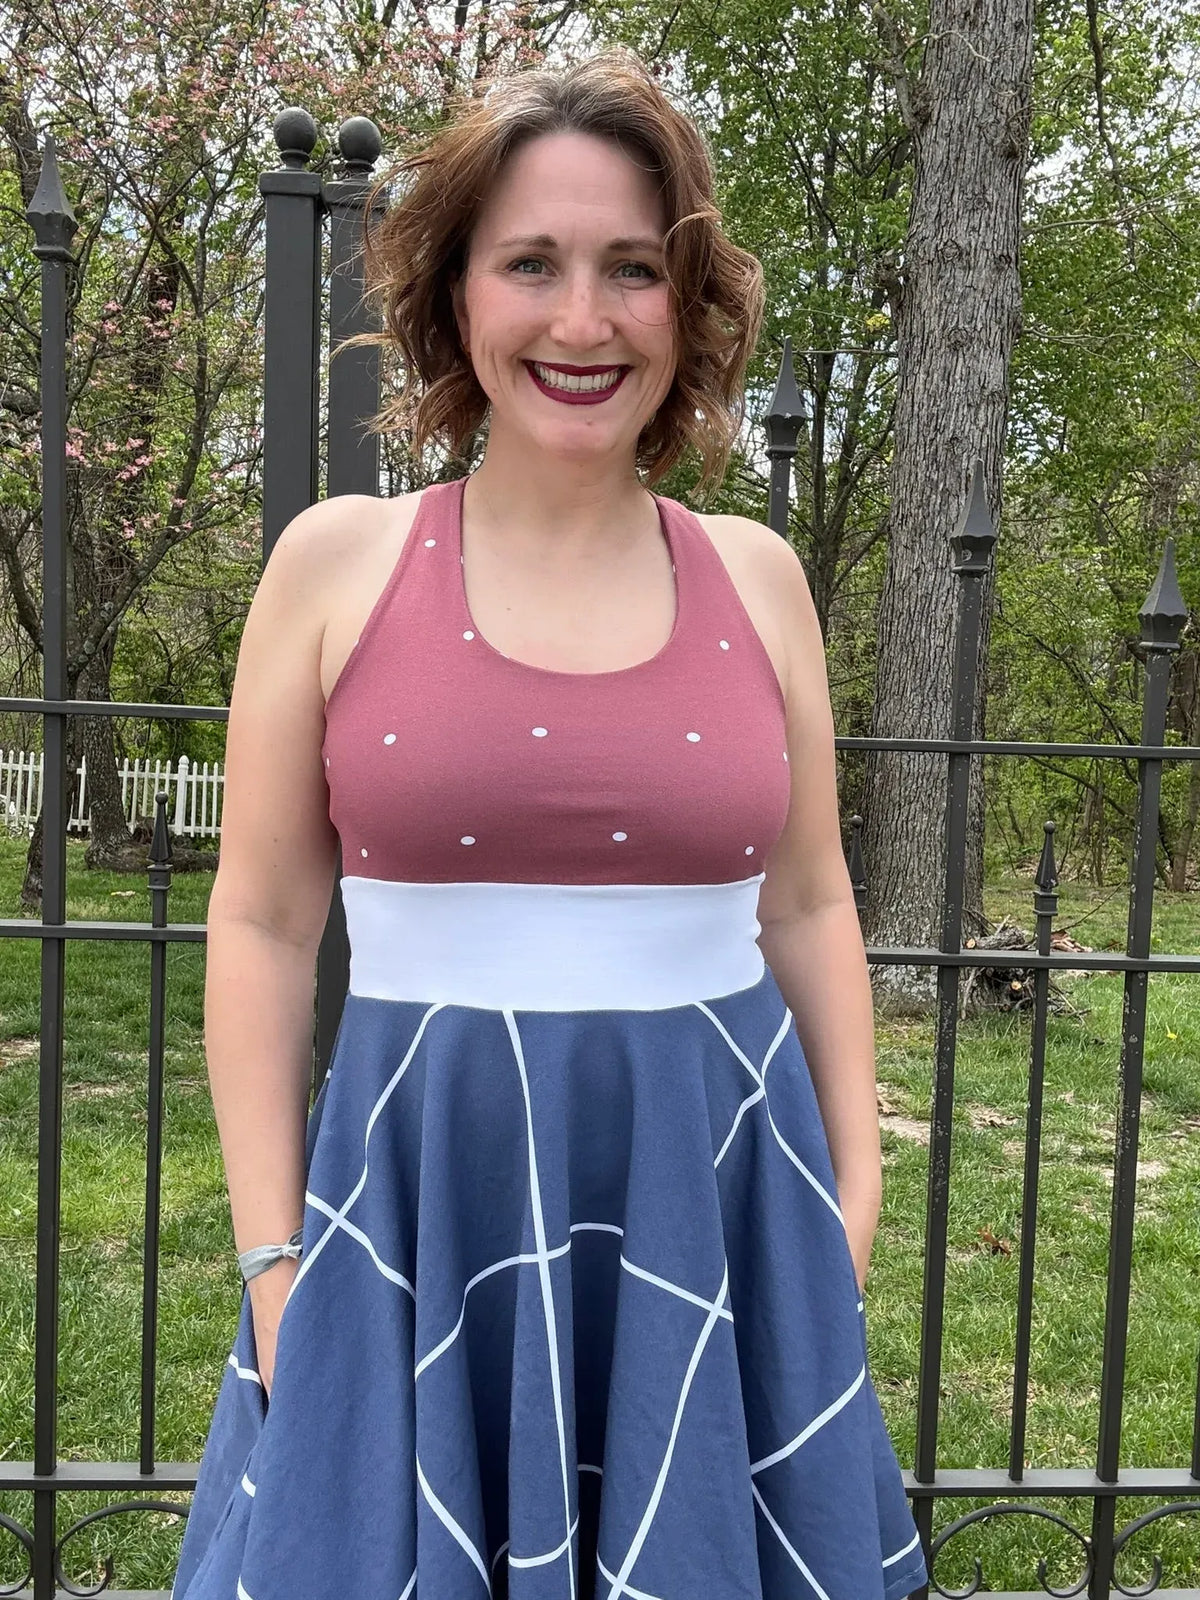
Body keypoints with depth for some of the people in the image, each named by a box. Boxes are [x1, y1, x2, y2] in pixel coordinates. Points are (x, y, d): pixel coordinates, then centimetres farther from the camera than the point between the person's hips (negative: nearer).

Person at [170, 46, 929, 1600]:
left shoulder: (756, 576, 3)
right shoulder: (338, 562, -3)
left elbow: (809, 908, 9)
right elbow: (262, 926, -1)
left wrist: (854, 1203, 6)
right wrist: (272, 1261, -3)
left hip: (721, 1207, 2)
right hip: (422, 1198, -1)